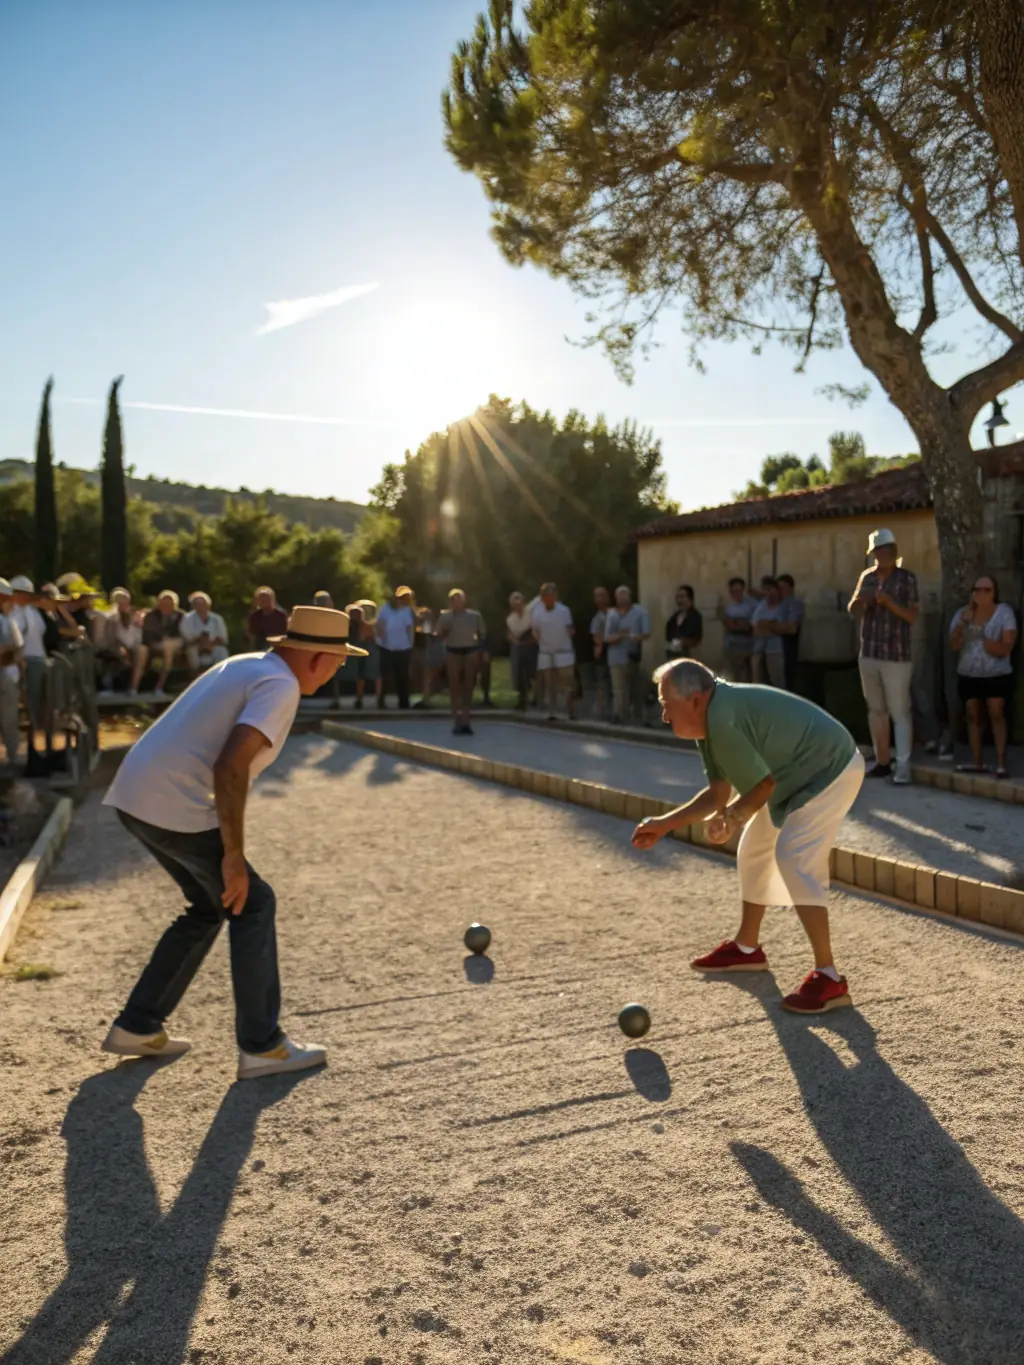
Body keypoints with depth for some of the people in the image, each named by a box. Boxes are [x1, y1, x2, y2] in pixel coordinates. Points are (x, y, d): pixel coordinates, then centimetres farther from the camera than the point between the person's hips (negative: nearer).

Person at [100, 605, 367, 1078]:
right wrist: (234, 855, -18)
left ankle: (137, 1027, 27)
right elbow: (230, 766, -23)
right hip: (176, 808, -9)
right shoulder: (280, 685, -11)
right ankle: (261, 1046, 9)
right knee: (252, 903, 3)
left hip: (134, 795, 9)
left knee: (210, 907, 21)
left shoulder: (244, 666, 17)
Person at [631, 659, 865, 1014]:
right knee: (753, 851, 17)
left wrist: (729, 817, -7)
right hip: (799, 775, 11)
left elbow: (764, 785, -23)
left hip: (831, 771, -11)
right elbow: (718, 794, 7)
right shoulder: (710, 721, 1)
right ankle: (746, 948, 34)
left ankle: (828, 978, -16)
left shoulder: (723, 720, -31)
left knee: (794, 857, -23)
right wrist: (665, 824, 4)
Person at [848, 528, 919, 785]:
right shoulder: (866, 577, 10)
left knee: (899, 712, -6)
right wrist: (859, 600, -10)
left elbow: (912, 616, -7)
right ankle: (882, 761, 21)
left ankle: (903, 766, -7)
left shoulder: (906, 578, -4)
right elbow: (853, 611, 11)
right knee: (876, 709, 11)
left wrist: (889, 602, -21)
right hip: (869, 654, 5)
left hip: (896, 656, -5)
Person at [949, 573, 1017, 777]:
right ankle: (976, 761, 10)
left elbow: (1006, 647, -15)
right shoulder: (963, 613, 2)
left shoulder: (1004, 612, -7)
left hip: (997, 676, -3)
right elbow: (954, 646, -6)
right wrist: (963, 623, -19)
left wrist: (982, 639, -29)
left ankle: (1001, 762, -8)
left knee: (996, 715, -9)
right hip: (968, 676, 3)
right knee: (973, 716, 5)